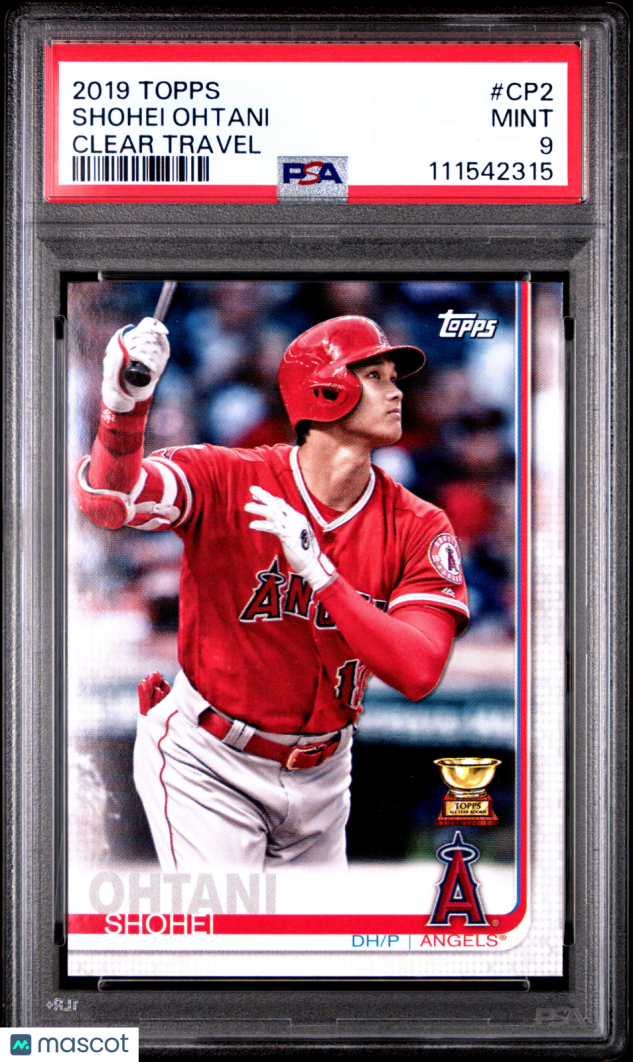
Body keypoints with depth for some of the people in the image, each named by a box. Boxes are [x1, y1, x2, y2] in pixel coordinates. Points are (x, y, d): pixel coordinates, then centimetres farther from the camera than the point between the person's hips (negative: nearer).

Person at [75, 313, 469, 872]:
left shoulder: (419, 528, -10)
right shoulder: (224, 479, -17)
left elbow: (418, 673, -22)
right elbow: (108, 501, -35)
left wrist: (318, 570, -31)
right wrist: (125, 404, -54)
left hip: (318, 777, 5)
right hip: (206, 764, -4)